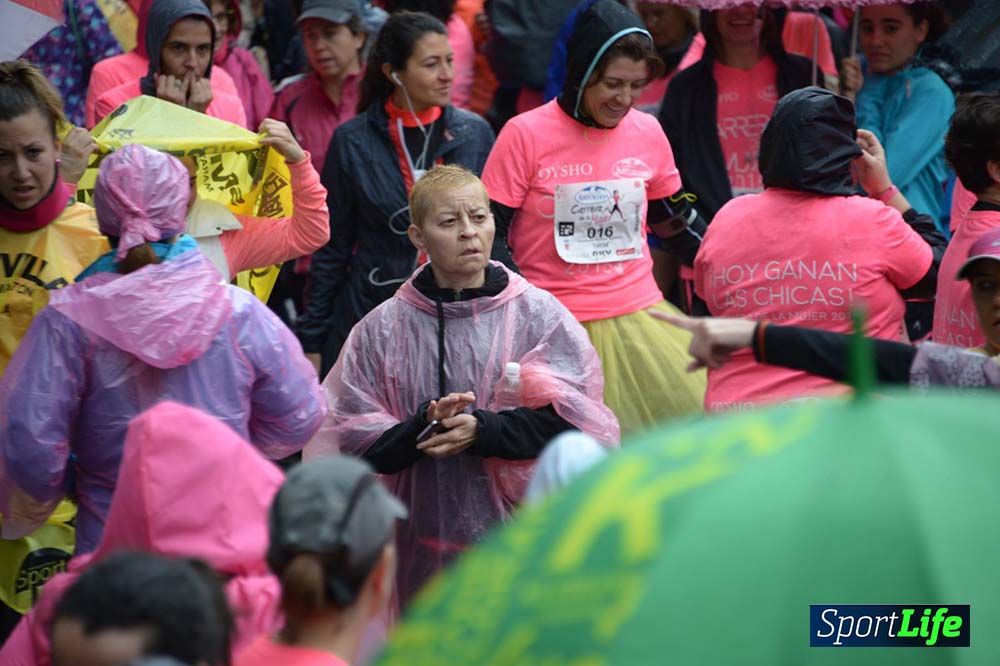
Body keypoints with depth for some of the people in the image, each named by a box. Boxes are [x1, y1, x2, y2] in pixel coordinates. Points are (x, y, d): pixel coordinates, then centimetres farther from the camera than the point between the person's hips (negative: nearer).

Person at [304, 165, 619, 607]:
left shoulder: (538, 314, 1)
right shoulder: (382, 329, 3)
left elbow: (572, 421, -7)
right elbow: (352, 438, -2)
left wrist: (482, 430, -19)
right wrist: (423, 428, -20)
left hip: (523, 534, -1)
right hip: (421, 546, 1)